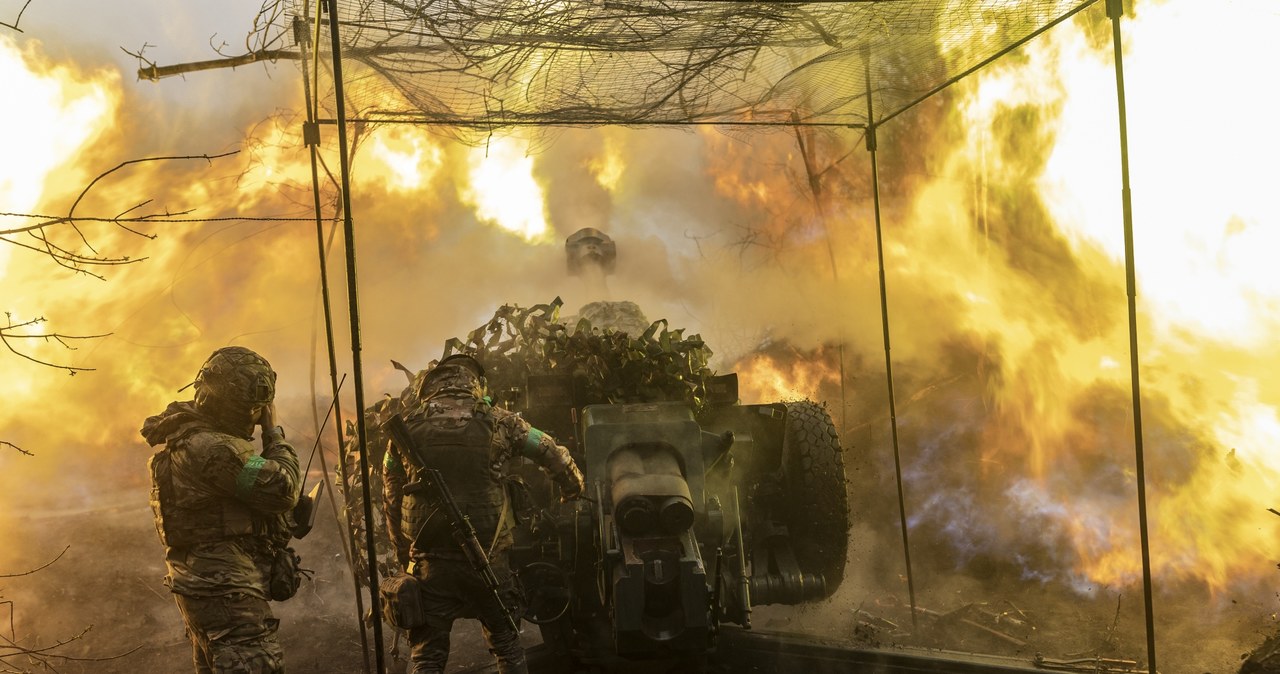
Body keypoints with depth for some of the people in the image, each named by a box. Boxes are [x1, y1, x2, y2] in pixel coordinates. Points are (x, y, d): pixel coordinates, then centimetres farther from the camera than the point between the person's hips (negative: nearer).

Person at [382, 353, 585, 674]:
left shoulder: (406, 428, 3)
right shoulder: (497, 421, 1)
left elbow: (391, 500, 8)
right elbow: (554, 455, 9)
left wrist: (404, 555, 18)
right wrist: (573, 488, 28)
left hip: (429, 561, 0)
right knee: (507, 646, 19)